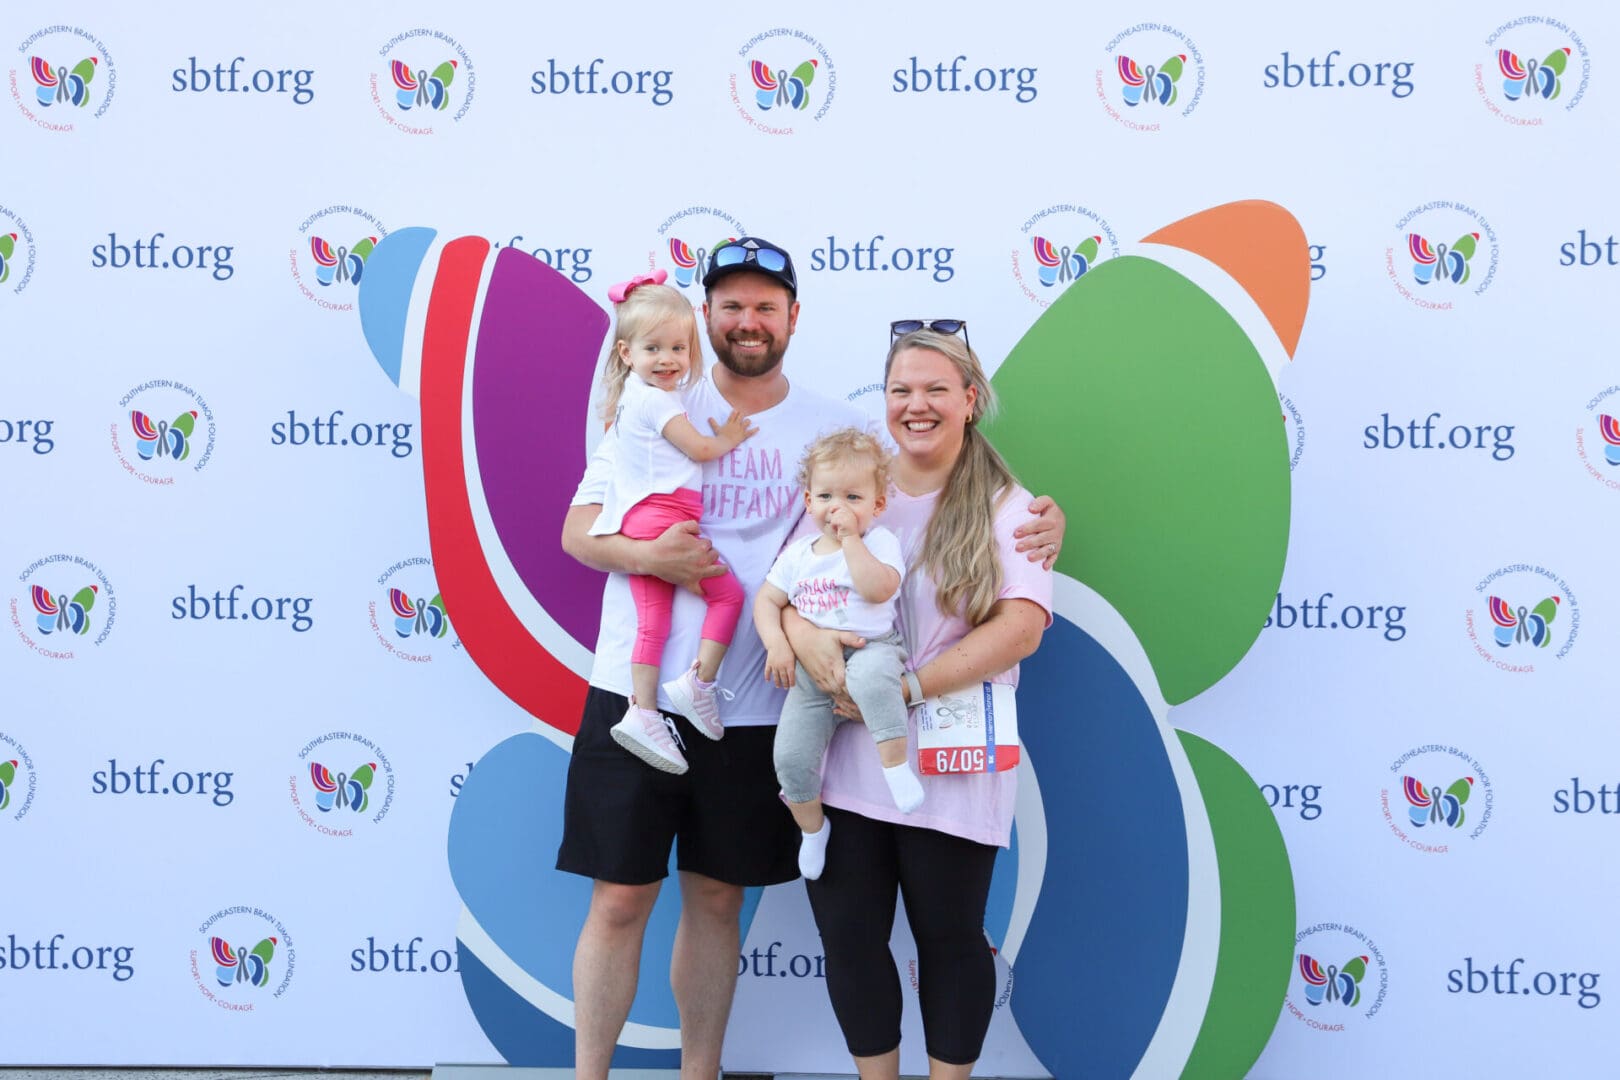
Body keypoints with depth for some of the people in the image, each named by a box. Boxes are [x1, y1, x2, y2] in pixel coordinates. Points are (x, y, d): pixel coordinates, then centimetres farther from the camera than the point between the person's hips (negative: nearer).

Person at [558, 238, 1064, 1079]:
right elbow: (576, 528, 3)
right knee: (620, 899, 2)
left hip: (752, 710, 1)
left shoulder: (833, 427, 5)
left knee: (716, 899, 13)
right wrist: (644, 555, -18)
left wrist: (1034, 521, -9)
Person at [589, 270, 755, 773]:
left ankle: (643, 713, -2)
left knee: (652, 618, 4)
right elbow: (698, 448, -9)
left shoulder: (633, 399, 22)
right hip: (667, 513, -9)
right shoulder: (657, 399, -8)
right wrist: (728, 439, 9)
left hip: (637, 523, 9)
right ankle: (698, 682, -6)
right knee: (728, 595, 0)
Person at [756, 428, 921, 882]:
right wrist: (777, 643, -4)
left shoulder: (879, 542, -2)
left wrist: (850, 537, -17)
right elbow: (767, 600, 14)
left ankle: (896, 764, -31)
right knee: (791, 755, -8)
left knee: (870, 674, -43)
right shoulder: (798, 553, 13)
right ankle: (811, 827, 17)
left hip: (871, 649, -4)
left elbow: (878, 588, -21)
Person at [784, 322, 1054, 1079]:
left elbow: (1021, 626, -13)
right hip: (841, 758, 3)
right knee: (849, 937, 8)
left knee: (950, 937, 10)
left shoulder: (1004, 507, -2)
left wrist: (908, 689, -20)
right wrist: (802, 633, -19)